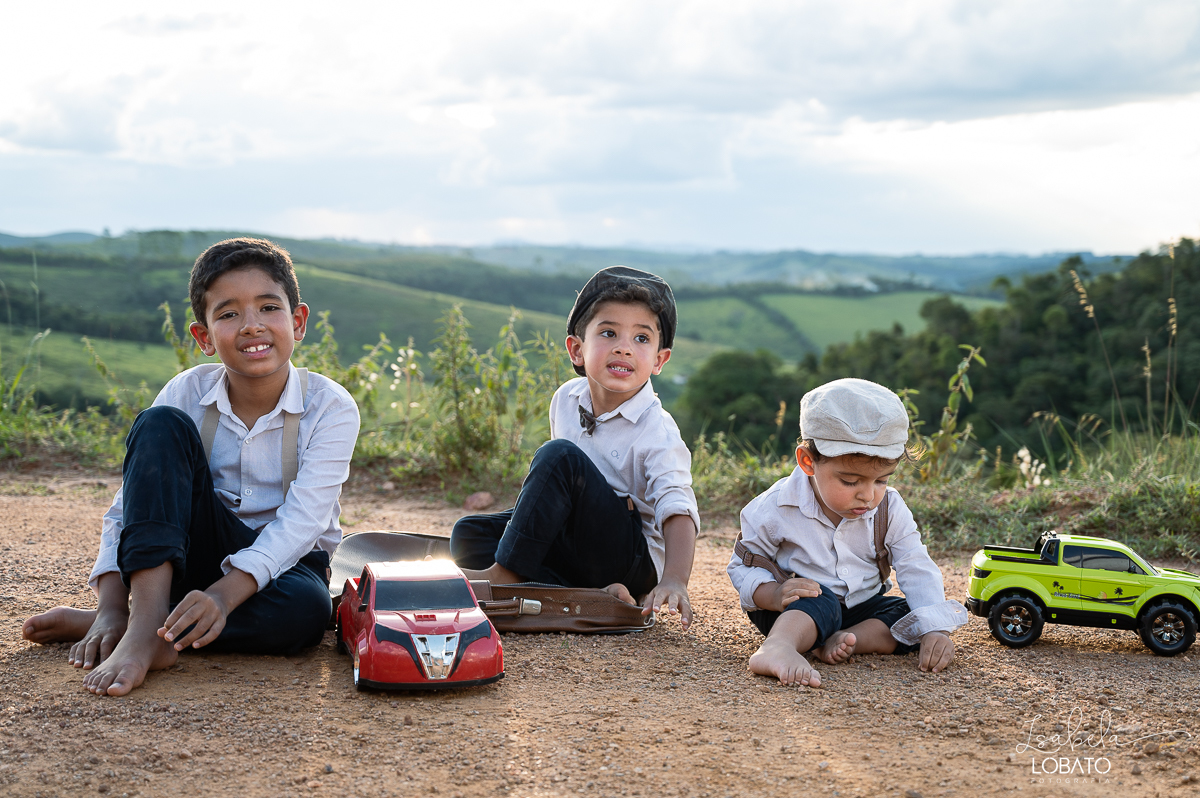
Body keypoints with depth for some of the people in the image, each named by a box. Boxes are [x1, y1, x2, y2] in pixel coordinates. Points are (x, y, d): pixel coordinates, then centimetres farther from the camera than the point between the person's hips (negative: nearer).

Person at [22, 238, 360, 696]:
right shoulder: (186, 394, -8)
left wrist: (224, 593, -40)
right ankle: (145, 619, -35)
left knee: (305, 610, -39)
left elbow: (301, 522, -25)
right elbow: (127, 508, -12)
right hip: (196, 552, 1)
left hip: (284, 560, -1)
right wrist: (112, 606, -28)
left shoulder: (330, 407, -14)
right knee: (160, 425, -22)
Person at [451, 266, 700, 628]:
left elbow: (677, 509, -31)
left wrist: (674, 580, -46)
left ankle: (504, 573, -22)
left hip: (635, 561, -8)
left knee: (559, 456, -27)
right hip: (573, 543, 8)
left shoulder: (657, 432, -18)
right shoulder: (567, 399, 2)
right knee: (469, 534, -9)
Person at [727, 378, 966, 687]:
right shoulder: (776, 509, -19)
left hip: (861, 607, 5)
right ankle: (778, 647, -62)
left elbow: (917, 570, -10)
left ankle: (842, 641, -32)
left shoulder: (890, 509, -10)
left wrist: (934, 631, -26)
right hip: (793, 612, -5)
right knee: (821, 600, -37)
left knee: (913, 614, -18)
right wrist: (773, 594, -33)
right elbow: (742, 567, -10)